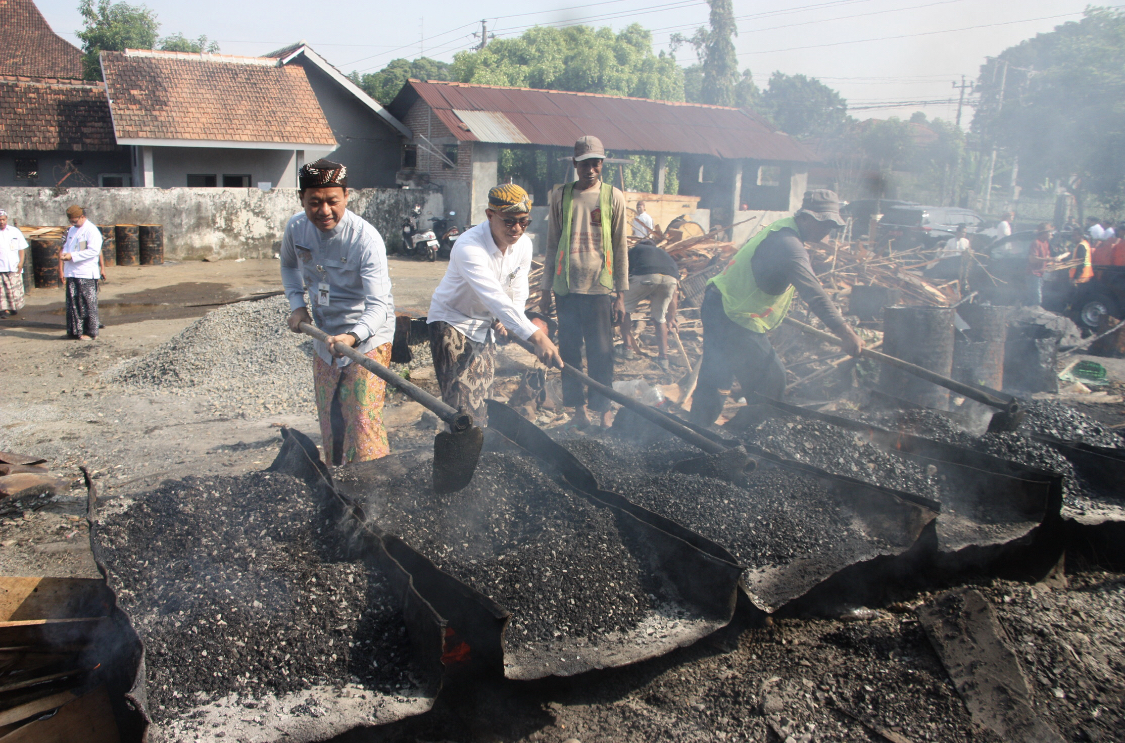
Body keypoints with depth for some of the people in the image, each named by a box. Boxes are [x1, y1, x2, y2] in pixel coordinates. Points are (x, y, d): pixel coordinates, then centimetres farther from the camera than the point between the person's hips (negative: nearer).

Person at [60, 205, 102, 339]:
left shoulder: (92, 230, -8)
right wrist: (63, 255, 0)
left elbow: (93, 251, -17)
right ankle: (74, 331, 15)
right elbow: (66, 247, 20)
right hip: (71, 273, 7)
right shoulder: (71, 230, 17)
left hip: (87, 274, -7)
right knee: (72, 303, 8)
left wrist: (72, 256, -19)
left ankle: (90, 332, 4)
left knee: (88, 303, -3)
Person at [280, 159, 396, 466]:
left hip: (367, 339, -6)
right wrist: (297, 304, 2)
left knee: (363, 424, -15)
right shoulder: (296, 228, -6)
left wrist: (353, 337, -50)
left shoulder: (366, 238, -24)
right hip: (324, 337, 6)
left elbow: (379, 304, -32)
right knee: (330, 425, 16)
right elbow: (289, 265, 17)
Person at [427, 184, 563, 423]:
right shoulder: (469, 247, -34)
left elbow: (518, 291, 1)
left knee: (481, 398, 14)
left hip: (484, 323, 7)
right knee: (464, 405, -14)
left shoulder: (523, 244, -10)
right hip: (452, 321, -7)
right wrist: (536, 336, -55)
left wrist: (506, 319, -21)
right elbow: (494, 297, -46)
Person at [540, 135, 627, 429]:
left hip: (600, 286, -1)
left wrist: (621, 294, 0)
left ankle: (603, 408, 11)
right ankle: (577, 407, 13)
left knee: (601, 352, 1)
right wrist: (546, 289, 7)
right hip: (567, 286, 2)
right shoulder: (561, 196, 7)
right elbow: (552, 245, 11)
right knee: (570, 350, 4)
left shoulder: (613, 197, 4)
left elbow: (620, 248, 4)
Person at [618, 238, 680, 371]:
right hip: (671, 279, 3)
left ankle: (628, 347, 16)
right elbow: (674, 293, 41)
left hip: (645, 276, -3)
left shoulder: (634, 250, 35)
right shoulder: (665, 254, 42)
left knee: (624, 308, 20)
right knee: (659, 319, 22)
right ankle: (663, 357, 17)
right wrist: (671, 317, 50)